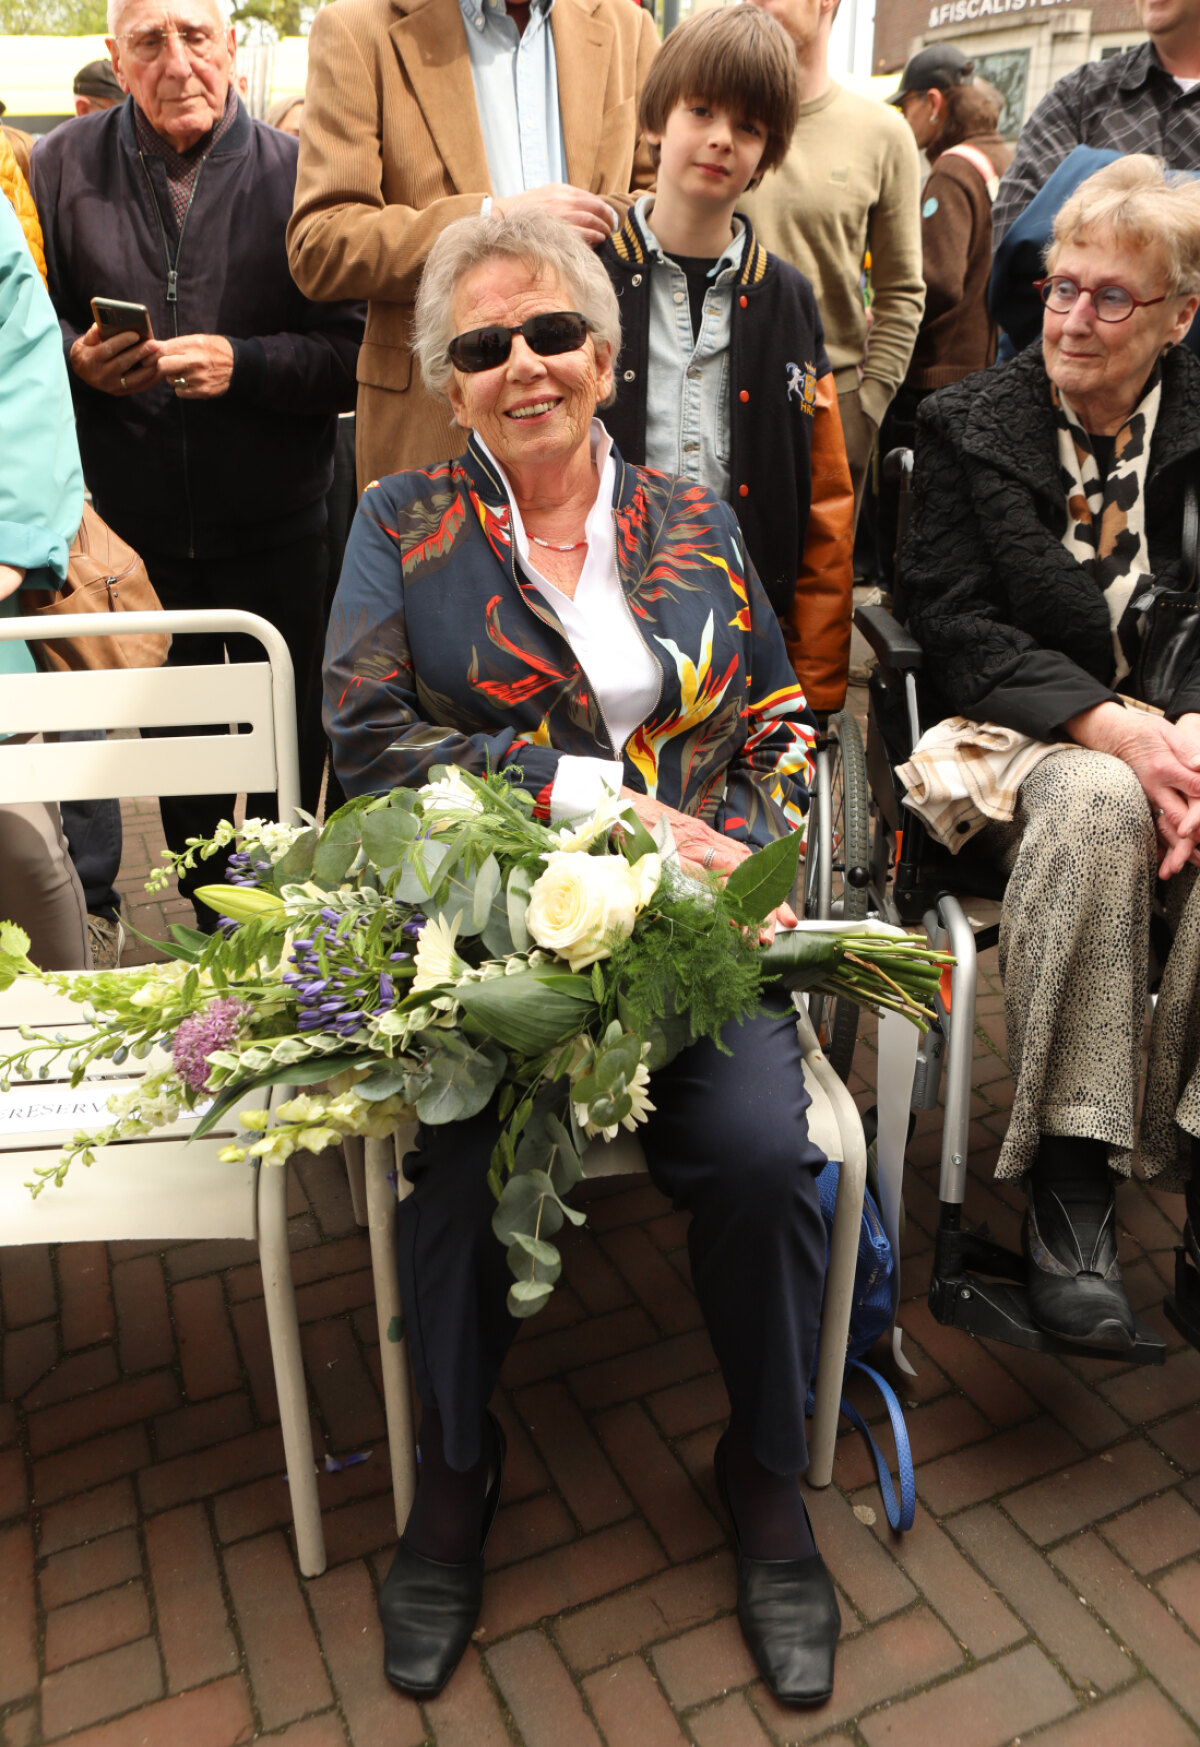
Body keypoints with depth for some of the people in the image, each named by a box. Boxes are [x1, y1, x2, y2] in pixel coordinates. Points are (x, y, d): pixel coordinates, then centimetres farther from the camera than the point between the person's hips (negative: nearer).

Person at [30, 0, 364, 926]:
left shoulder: (296, 172, -3)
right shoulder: (62, 166, 4)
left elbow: (357, 350, -8)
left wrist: (241, 363, -21)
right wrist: (76, 357, -11)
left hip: (274, 524, -2)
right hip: (136, 519, 2)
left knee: (289, 737, 7)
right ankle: (208, 928, 34)